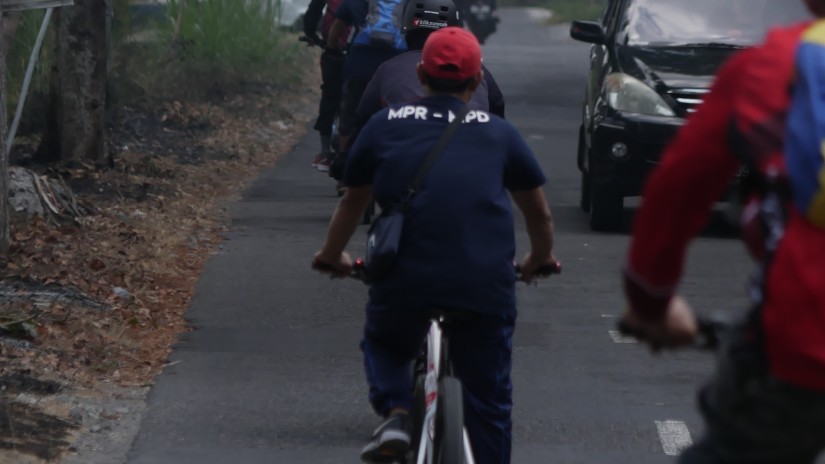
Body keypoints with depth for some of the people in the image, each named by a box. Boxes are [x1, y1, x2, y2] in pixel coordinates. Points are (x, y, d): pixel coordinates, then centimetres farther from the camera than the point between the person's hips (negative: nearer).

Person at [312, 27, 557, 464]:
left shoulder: (386, 125, 13)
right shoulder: (499, 133, 14)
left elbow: (351, 203, 27)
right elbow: (539, 214, 26)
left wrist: (332, 256, 46)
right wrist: (539, 260, 47)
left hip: (404, 280, 0)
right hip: (485, 287, 0)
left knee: (384, 345, 30)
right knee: (489, 403, 15)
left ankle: (395, 413, 4)